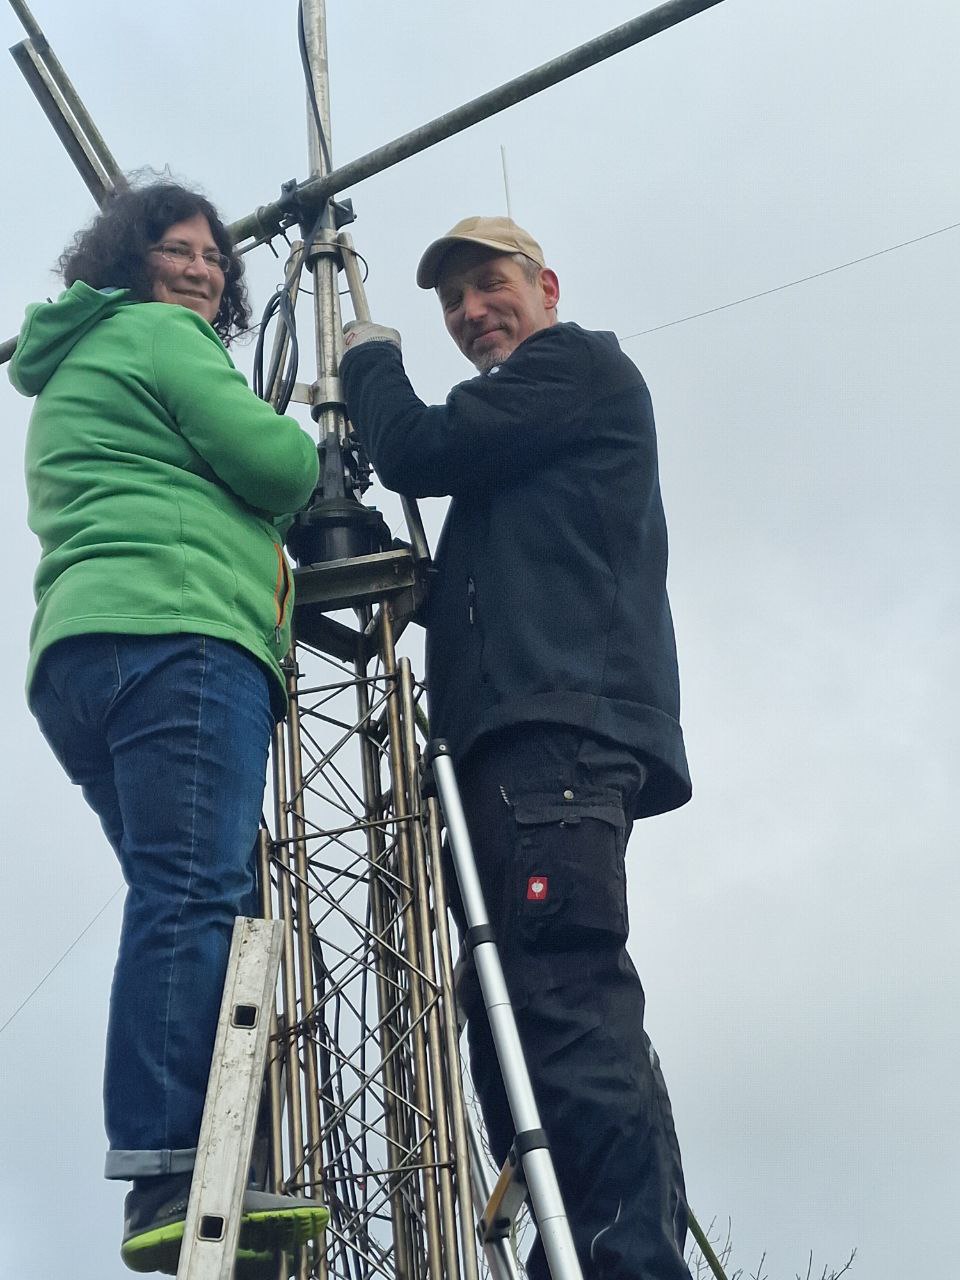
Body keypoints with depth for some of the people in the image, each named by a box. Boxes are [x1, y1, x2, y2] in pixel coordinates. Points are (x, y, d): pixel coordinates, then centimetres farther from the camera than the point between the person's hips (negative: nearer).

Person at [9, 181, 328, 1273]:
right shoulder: (155, 333, 7)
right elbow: (277, 468, -4)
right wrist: (295, 443, 19)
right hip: (176, 631, -10)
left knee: (178, 904, 2)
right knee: (197, 895, -20)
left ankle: (165, 1186, -7)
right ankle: (172, 1173, -29)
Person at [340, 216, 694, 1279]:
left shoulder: (582, 368, 9)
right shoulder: (520, 436, 36)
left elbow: (419, 451, -3)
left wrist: (369, 359, 16)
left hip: (557, 724, -10)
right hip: (531, 744, 10)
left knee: (569, 1011, -24)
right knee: (516, 1022, 0)